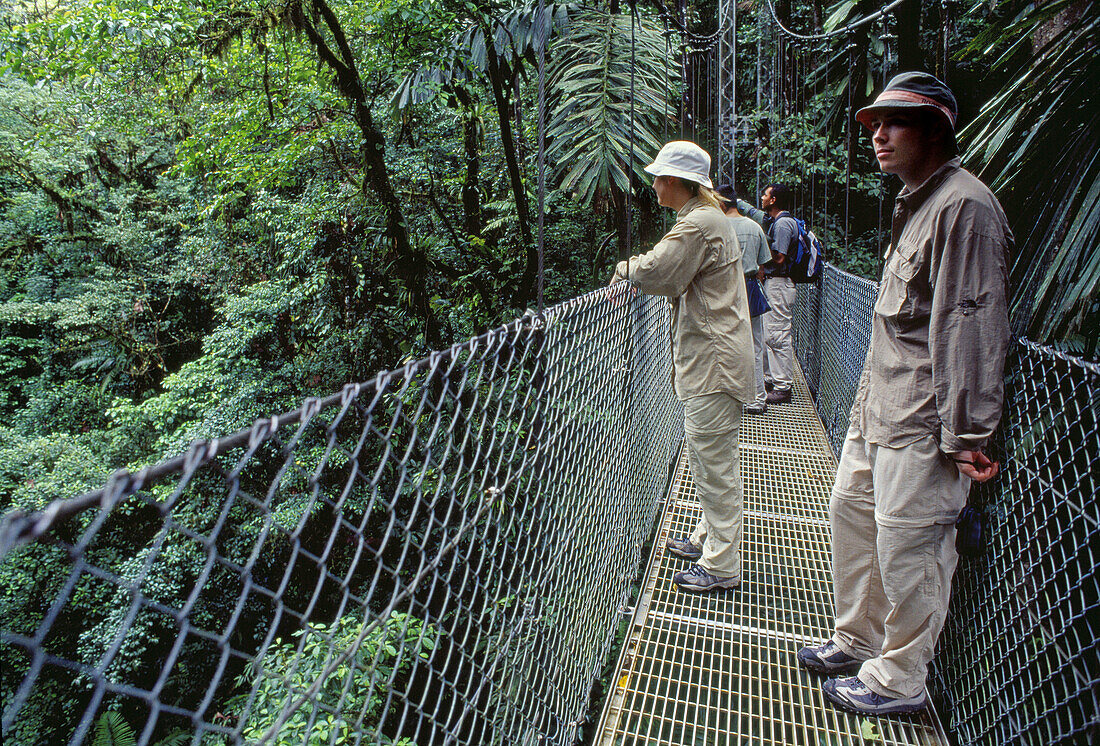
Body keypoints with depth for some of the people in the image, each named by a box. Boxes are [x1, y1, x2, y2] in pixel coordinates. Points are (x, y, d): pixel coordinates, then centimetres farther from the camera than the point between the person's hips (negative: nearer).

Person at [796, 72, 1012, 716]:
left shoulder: (965, 206, -14)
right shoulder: (915, 203, 18)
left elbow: (973, 326, -19)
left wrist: (966, 432, -20)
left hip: (924, 420, -10)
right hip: (879, 403, 10)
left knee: (907, 543, 0)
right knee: (851, 508, 18)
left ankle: (899, 681, 19)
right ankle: (858, 639, 36)